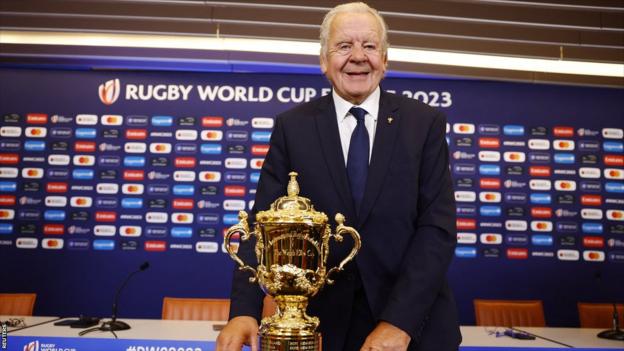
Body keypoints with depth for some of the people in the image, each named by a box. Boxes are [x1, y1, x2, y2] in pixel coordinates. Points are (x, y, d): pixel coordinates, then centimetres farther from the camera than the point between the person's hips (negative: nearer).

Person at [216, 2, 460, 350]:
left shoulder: (425, 123, -3)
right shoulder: (293, 126, -2)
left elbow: (438, 226, -9)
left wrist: (399, 320, -19)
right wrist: (244, 310, -20)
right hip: (321, 321, 1)